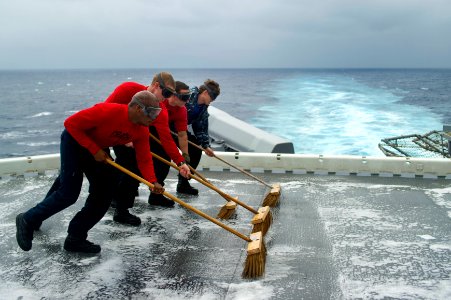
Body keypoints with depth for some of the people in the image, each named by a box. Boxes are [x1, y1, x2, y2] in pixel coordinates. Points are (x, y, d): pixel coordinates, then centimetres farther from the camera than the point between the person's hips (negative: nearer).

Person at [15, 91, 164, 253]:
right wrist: (94, 150, -26)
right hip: (75, 141, -7)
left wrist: (153, 182, -29)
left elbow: (144, 159, -12)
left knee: (103, 195, 1)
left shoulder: (142, 131, -15)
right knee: (68, 194, -11)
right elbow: (71, 123, -27)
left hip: (99, 150, 7)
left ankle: (75, 239, 13)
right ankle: (27, 221, 11)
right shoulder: (108, 111, -34)